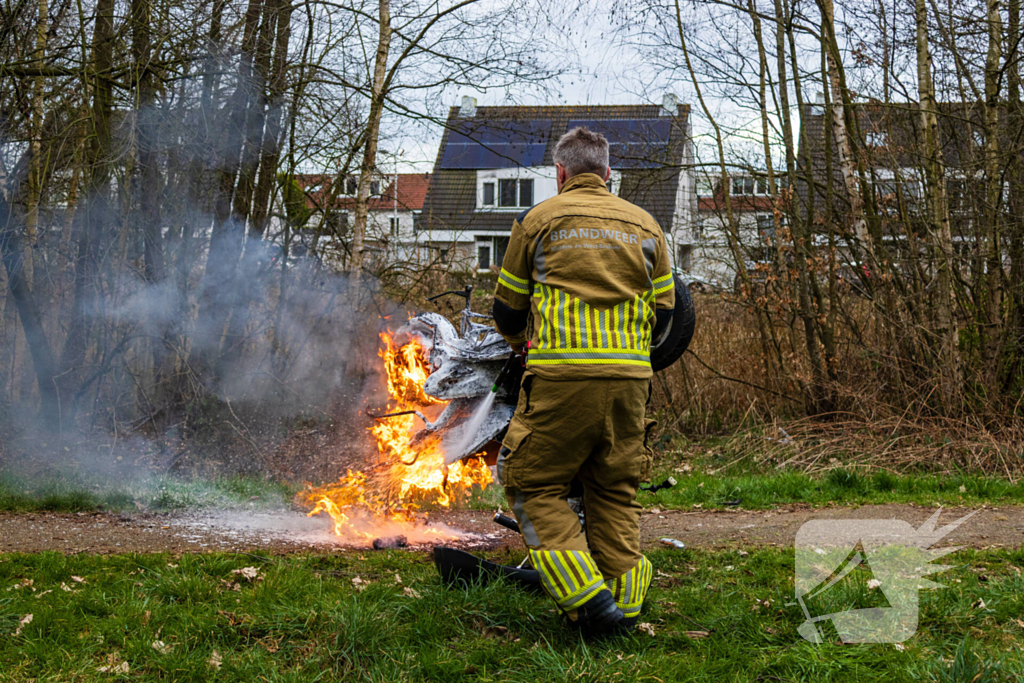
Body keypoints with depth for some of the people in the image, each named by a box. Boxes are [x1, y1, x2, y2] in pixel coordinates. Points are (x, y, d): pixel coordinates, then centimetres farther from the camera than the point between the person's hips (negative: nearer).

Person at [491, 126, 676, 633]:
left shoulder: (539, 220, 6)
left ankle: (589, 599, -7)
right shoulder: (644, 225, 16)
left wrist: (521, 341, 34)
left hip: (561, 375, -4)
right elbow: (664, 310, 17)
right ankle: (625, 602, 13)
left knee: (534, 486, 5)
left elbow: (508, 308, 12)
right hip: (631, 379, 4)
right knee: (616, 494, 15)